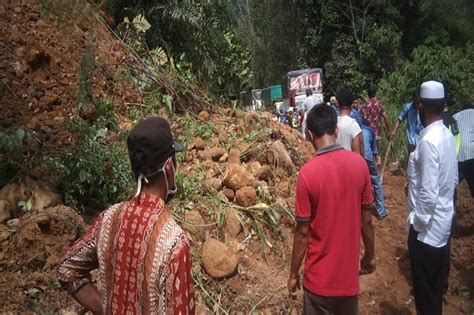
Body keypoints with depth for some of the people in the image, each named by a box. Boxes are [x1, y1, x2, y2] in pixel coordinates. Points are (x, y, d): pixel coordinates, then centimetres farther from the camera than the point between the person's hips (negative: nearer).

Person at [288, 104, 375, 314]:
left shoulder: (308, 173, -20)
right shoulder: (359, 164, -9)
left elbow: (302, 232, -14)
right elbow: (366, 220, -1)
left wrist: (293, 274, -1)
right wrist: (370, 256, 15)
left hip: (320, 276, -3)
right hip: (349, 272, 4)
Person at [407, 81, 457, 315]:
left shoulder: (428, 141, -23)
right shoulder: (447, 135, 4)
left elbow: (428, 192, -25)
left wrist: (417, 223, -14)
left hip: (427, 228, -9)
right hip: (443, 223, 9)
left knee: (425, 290, 8)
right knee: (435, 286, 23)